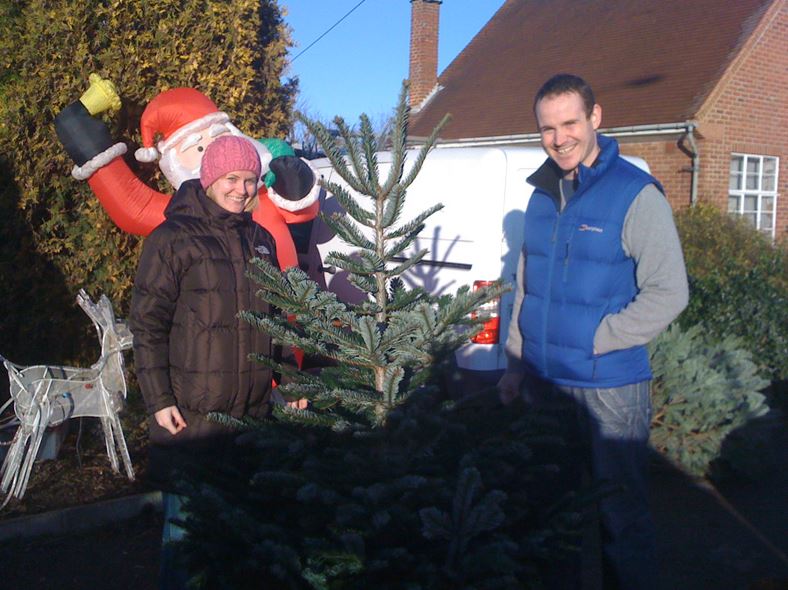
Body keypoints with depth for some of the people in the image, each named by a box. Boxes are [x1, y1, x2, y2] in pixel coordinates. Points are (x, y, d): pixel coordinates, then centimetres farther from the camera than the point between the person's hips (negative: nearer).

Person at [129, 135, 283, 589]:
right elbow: (148, 324, -8)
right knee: (186, 517, 3)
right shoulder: (172, 239, -7)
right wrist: (158, 399, -12)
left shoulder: (261, 240, 11)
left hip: (254, 407, 5)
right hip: (191, 411, -5)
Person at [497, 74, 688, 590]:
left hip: (610, 386, -6)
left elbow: (669, 293, -14)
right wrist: (516, 363, 14)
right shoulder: (543, 196, 9)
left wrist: (594, 339, -16)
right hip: (542, 382, 6)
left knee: (621, 514, 5)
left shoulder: (636, 194, -11)